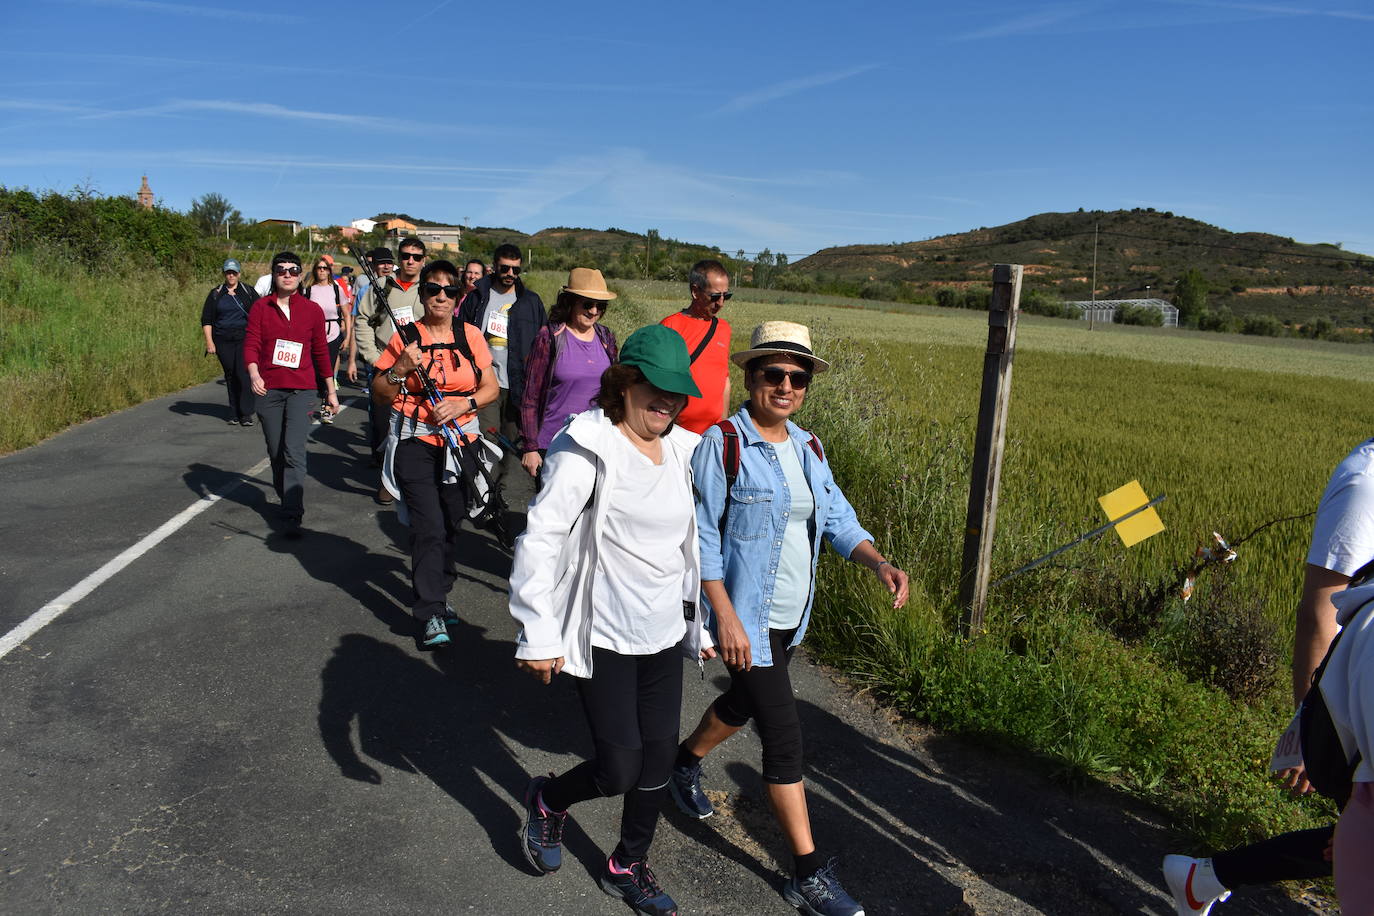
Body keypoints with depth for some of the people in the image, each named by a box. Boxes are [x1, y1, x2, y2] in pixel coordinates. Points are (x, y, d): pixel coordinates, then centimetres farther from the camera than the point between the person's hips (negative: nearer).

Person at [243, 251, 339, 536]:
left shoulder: (312, 310, 5)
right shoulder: (260, 307, 4)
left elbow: (321, 352, 12)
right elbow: (251, 344, -5)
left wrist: (331, 391, 15)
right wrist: (254, 374, -24)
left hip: (301, 390, -2)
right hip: (268, 389, 2)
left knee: (294, 451, -14)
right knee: (276, 453, 12)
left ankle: (293, 516, -16)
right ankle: (286, 498, 33)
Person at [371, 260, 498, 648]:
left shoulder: (471, 336, 4)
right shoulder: (405, 338, -3)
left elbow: (491, 388, 6)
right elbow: (379, 397, 2)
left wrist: (463, 403, -12)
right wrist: (400, 368, -16)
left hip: (461, 442, 3)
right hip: (416, 444, -3)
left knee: (451, 524, 11)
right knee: (429, 528, -9)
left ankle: (437, 592, 33)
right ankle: (432, 615, -2)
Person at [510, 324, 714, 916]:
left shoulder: (681, 451, 5)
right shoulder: (589, 449, -16)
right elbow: (539, 539, -18)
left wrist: (699, 625, 17)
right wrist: (538, 635, -20)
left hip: (664, 634, 6)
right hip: (604, 639, -6)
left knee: (659, 761, 13)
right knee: (619, 770, -1)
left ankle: (628, 867, 38)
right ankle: (547, 801, 32)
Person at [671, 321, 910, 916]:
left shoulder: (807, 448, 4)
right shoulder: (722, 444, -17)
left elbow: (837, 519, 7)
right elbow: (702, 537, -17)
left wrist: (878, 562, -12)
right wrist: (726, 618, -22)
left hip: (791, 615, 8)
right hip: (744, 617, -7)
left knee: (745, 702, 26)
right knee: (784, 736, -4)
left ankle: (685, 762, 55)